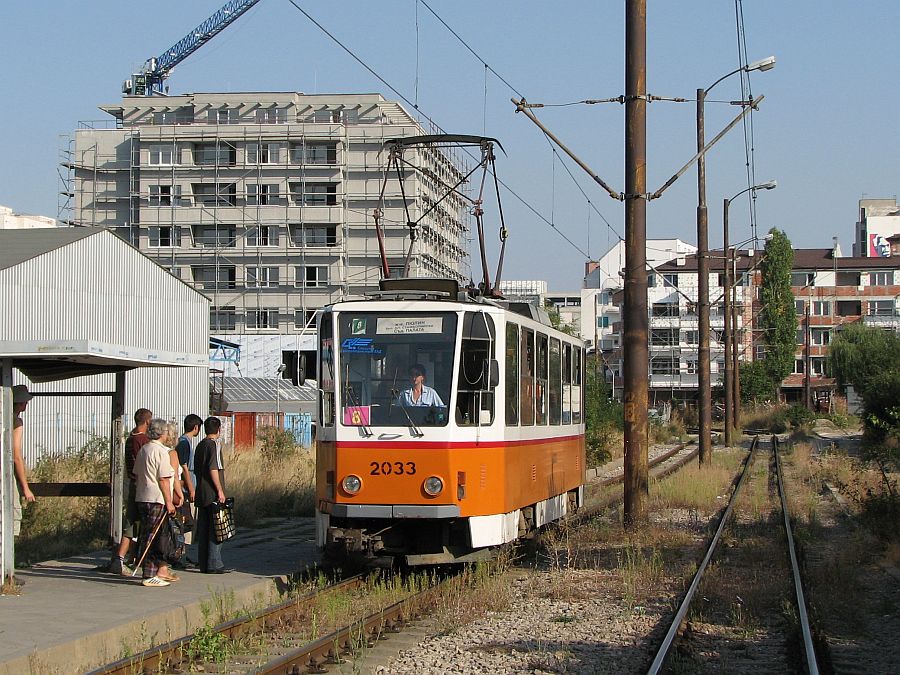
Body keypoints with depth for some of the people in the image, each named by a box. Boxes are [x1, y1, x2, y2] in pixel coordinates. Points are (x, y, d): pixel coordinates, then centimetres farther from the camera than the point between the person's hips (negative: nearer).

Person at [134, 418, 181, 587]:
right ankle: (149, 576, -6)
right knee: (152, 536, -7)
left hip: (141, 498, 9)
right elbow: (163, 479, -16)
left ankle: (161, 569, 22)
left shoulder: (143, 450, 15)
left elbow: (136, 474, 21)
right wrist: (169, 502, -13)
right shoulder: (161, 451, -13)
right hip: (156, 500, -9)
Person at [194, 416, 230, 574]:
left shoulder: (200, 445, 14)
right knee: (215, 530, -6)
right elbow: (213, 469, -18)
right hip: (213, 493, -8)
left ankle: (203, 563, 12)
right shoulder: (213, 445, -11)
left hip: (201, 493, 8)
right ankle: (214, 564, -8)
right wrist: (220, 490, -16)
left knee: (203, 529, 10)